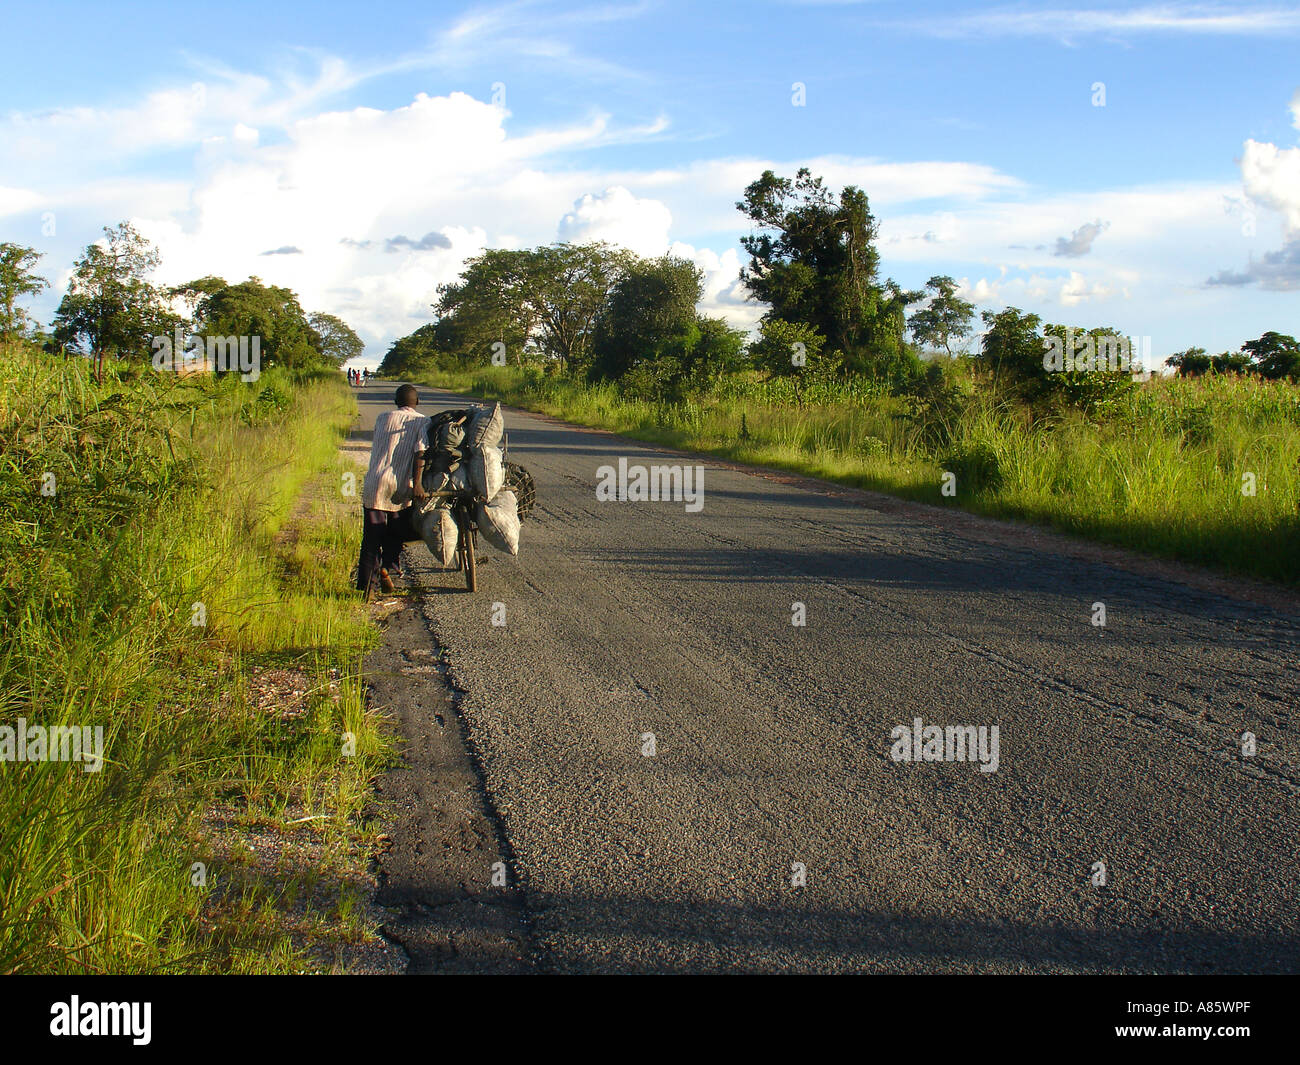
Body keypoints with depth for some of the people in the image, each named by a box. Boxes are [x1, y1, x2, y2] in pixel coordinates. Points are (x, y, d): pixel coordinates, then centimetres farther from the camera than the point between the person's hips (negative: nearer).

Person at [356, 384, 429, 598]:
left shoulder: (382, 418, 13)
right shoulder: (422, 422, 5)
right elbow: (421, 452, -10)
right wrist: (417, 484, -16)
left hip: (374, 483, 1)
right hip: (401, 486, -1)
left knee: (372, 537, 4)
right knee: (396, 534, 16)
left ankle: (367, 585, -1)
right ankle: (387, 568, -5)